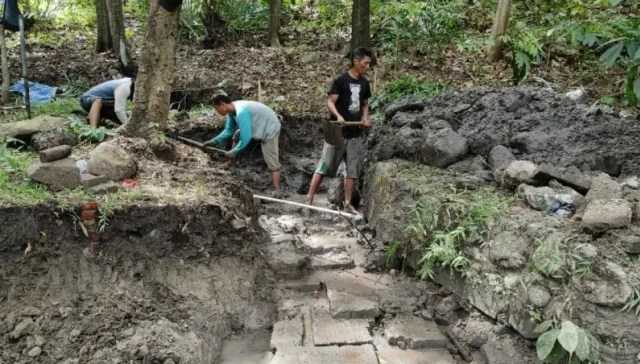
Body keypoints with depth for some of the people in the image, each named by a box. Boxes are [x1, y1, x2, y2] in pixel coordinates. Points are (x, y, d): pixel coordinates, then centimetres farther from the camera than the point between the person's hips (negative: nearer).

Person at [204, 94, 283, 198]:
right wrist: (215, 141, -2)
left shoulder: (241, 112, -33)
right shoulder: (232, 111, -3)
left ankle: (277, 191, -11)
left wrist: (234, 152, -21)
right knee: (237, 136, 15)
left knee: (272, 161, -12)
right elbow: (229, 130, 9)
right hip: (259, 126, 10)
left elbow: (246, 137, -33)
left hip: (269, 129, -10)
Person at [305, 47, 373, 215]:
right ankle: (309, 199, 3)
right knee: (325, 166, -4)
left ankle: (347, 204, 17)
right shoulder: (340, 80, -8)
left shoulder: (364, 83, 10)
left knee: (353, 170, 8)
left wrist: (365, 118, 1)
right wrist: (338, 116, -30)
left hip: (355, 133, 6)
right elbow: (330, 101, -12)